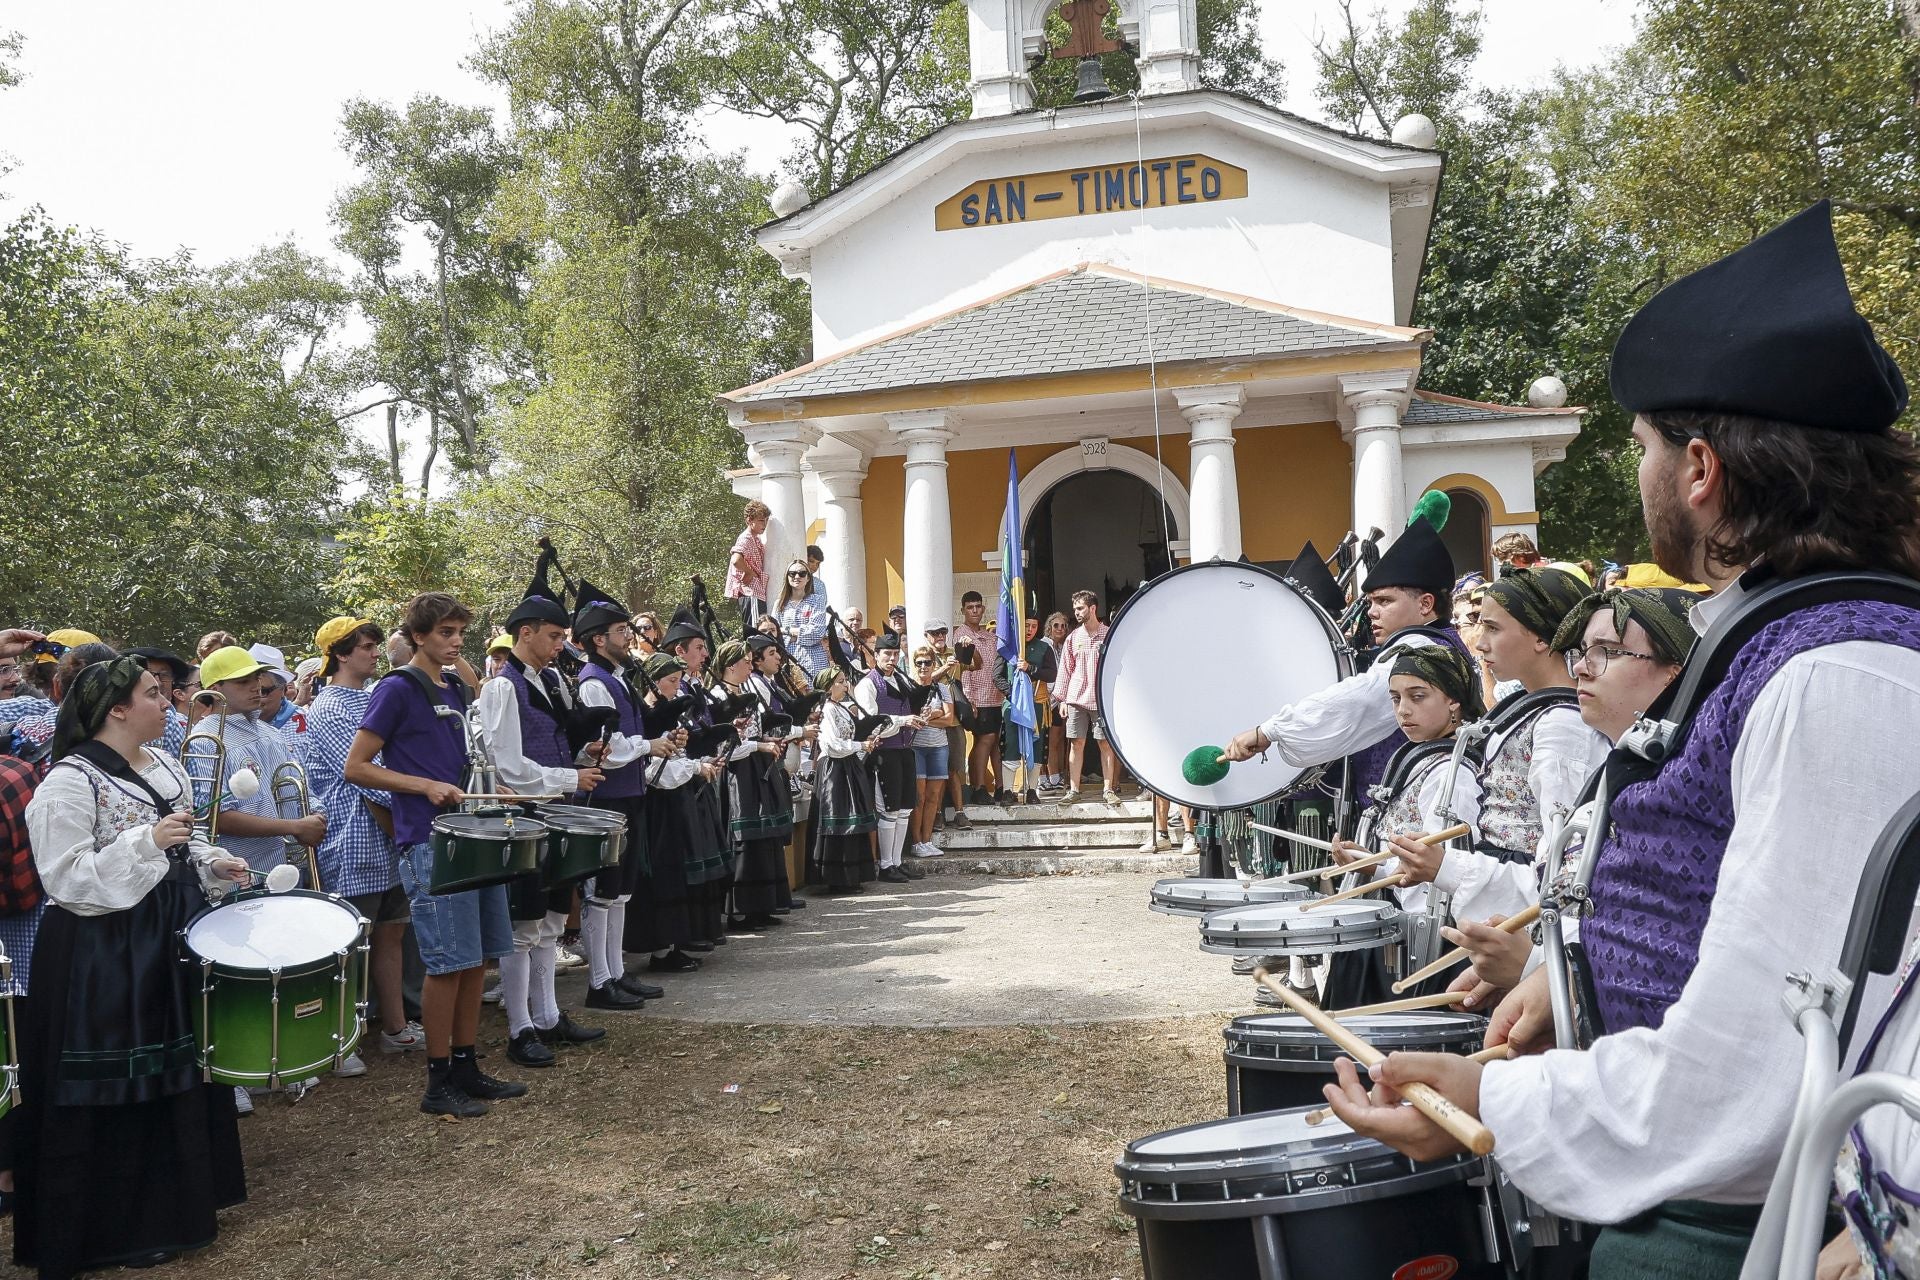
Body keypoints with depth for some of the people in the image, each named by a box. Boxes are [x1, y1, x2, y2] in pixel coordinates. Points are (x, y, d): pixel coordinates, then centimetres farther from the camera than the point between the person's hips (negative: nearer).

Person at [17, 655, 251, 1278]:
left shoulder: (165, 767, 10)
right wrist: (145, 842, -28)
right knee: (115, 1088, 1)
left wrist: (212, 864, 5)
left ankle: (173, 1201, 30)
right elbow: (66, 876, -20)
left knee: (177, 1068, 15)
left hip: (172, 942, 8)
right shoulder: (70, 782, -15)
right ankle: (118, 1227, 15)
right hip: (104, 958, -8)